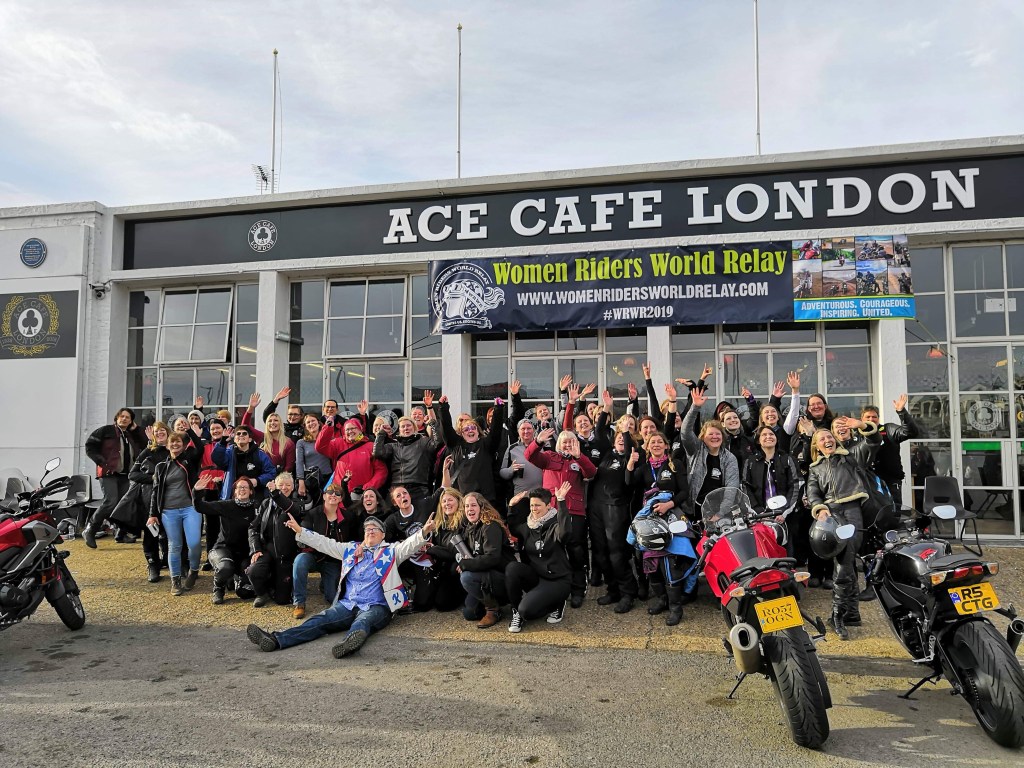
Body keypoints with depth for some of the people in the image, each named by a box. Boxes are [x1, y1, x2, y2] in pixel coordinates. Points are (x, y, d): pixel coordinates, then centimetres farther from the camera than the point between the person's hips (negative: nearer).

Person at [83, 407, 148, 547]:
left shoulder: (132, 435, 17)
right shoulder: (106, 430, 1)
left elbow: (145, 445, 6)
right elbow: (90, 446, -3)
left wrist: (136, 429, 4)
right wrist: (101, 461, -13)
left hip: (126, 475, 6)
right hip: (109, 473, -6)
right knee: (111, 502, -19)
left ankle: (121, 534, 16)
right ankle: (90, 530, -4)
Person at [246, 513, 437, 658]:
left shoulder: (391, 551, 13)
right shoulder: (351, 549, 24)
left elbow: (411, 544, -4)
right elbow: (324, 543, 26)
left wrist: (424, 532, -24)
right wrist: (299, 530, 22)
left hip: (376, 607, -4)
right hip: (347, 605, 4)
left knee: (362, 622, -36)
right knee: (319, 620, -19)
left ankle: (351, 642, -70)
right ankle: (276, 640, -38)